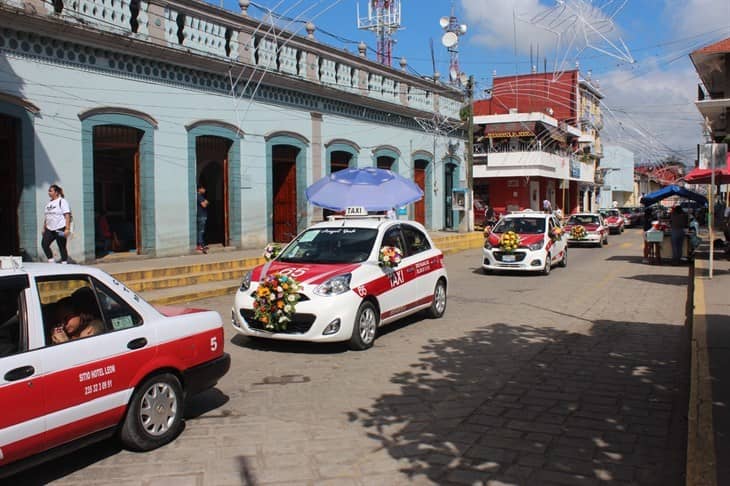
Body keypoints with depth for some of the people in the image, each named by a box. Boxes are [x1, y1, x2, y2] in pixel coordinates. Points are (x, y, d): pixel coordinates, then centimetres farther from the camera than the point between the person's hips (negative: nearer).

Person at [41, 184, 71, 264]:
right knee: (44, 244, -2)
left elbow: (67, 216, -14)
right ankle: (51, 261, 10)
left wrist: (67, 229, -20)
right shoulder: (49, 203, 15)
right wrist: (44, 228, 18)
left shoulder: (62, 201, -8)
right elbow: (46, 216, 21)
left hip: (60, 229, -7)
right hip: (49, 229, 7)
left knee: (62, 247, -1)